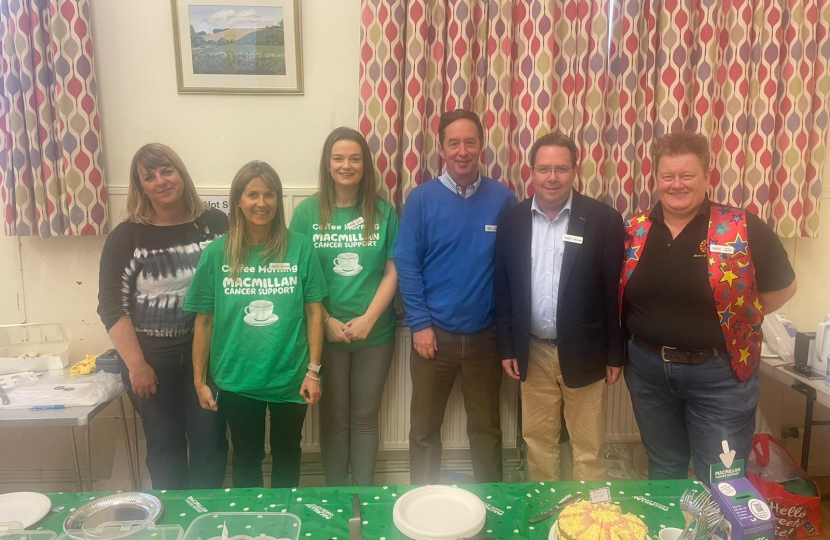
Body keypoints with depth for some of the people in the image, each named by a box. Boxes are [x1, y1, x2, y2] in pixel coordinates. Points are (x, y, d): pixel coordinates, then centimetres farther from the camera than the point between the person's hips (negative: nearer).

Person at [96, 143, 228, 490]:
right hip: (151, 357, -1)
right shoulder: (126, 236, -3)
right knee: (165, 445, 11)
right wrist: (136, 364, -10)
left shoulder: (216, 224, -1)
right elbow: (112, 306, -5)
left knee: (210, 441, 8)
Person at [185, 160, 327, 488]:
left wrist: (313, 371, -5)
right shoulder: (216, 253, -4)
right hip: (235, 381, 1)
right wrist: (199, 379, 1)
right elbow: (204, 320, 0)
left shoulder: (300, 248, -7)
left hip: (290, 378, 0)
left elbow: (314, 311, -4)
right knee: (246, 460, 20)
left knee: (287, 457, 19)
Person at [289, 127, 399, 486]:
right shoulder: (308, 212, -2)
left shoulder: (383, 212, -1)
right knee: (333, 417, 12)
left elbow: (392, 271, -2)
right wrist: (328, 321, -11)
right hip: (325, 332, 0)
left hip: (375, 332, 1)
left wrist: (368, 318, -12)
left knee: (365, 416, 12)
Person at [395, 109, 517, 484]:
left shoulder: (502, 199, -2)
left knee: (486, 428, 17)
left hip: (485, 336, 1)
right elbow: (406, 264, -5)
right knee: (424, 429, 13)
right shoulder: (422, 199, -5)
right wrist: (419, 324, -9)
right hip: (434, 334, -1)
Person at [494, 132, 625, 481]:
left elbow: (614, 291, -6)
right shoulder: (512, 221, 0)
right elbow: (503, 290, 4)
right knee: (537, 441, 17)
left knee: (589, 448, 10)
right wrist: (507, 347, 3)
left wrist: (615, 354, -4)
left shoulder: (604, 220, -8)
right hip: (532, 353, 3)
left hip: (583, 354, -2)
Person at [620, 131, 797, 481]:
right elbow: (616, 294, 12)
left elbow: (783, 288, 1)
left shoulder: (744, 228, -10)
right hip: (647, 369, 3)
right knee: (663, 469, 20)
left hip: (719, 373, -2)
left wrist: (735, 320, -1)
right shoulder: (633, 231, -1)